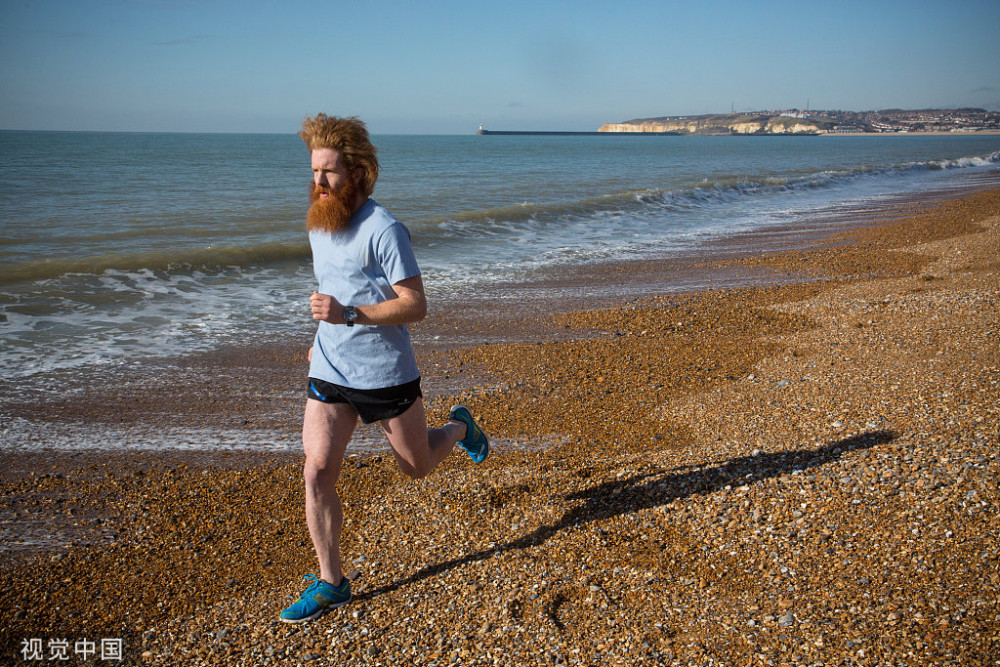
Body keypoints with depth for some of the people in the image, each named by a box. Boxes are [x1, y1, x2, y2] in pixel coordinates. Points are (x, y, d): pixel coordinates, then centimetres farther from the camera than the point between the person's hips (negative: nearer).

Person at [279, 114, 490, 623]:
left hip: (386, 374, -5)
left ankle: (458, 428, 47)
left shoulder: (383, 229, -17)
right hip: (329, 373, 5)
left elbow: (416, 305, -20)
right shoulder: (318, 224, 7)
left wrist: (349, 315, -30)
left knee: (417, 466, 14)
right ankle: (330, 583, 10)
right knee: (317, 472, -5)